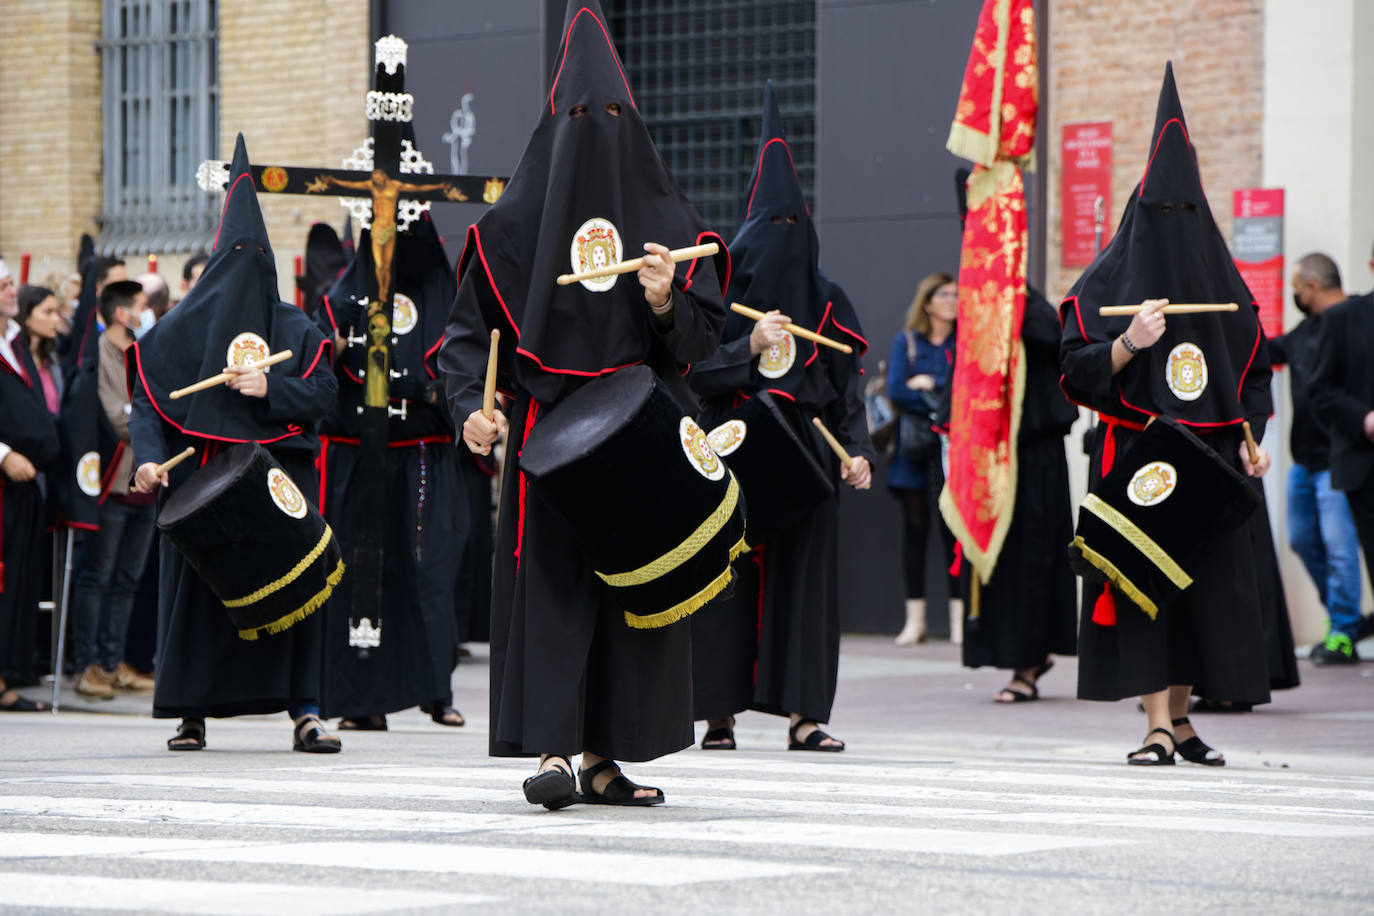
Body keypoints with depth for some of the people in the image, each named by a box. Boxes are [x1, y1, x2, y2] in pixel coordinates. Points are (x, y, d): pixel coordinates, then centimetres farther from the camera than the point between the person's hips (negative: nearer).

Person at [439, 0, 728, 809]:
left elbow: (705, 337, 4)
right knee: (550, 582, -11)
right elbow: (469, 327, 2)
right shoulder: (516, 222, 5)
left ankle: (603, 757, 9)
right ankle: (552, 750, -16)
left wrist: (666, 304, -16)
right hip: (549, 431, -2)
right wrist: (472, 406, -14)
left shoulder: (673, 221, 8)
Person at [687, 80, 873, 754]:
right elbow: (694, 371, -5)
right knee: (727, 574, -5)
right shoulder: (720, 296, 2)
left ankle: (803, 712, 1)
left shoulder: (827, 305, 12)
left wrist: (858, 451, -2)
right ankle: (720, 714, 0)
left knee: (804, 573, 0)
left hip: (806, 457, 3)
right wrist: (750, 346, -17)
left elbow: (847, 388, 11)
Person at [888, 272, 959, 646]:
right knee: (915, 528, 0)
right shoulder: (906, 342, 8)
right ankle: (915, 619, 3)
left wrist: (931, 385, -6)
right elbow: (896, 391, -5)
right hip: (915, 450, 0)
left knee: (954, 528, -4)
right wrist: (946, 403, -8)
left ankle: (959, 618, -2)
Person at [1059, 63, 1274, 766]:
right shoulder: (1109, 279, 1)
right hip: (1134, 454, -4)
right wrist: (1130, 343, -21)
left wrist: (1249, 438, 2)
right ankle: (1158, 727, -10)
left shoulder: (1222, 280, 11)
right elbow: (1076, 371, -4)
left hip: (1208, 457, 4)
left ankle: (1181, 718, 12)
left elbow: (1253, 367, 16)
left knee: (1207, 582, 2)